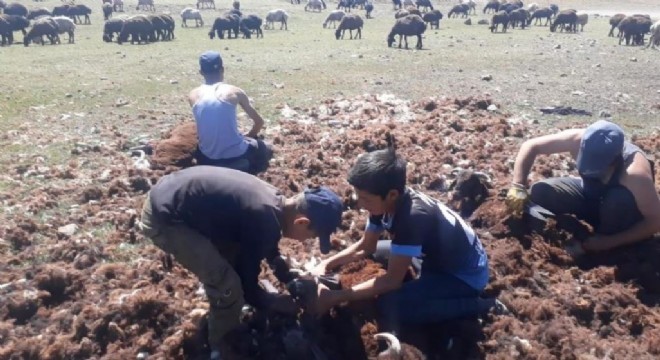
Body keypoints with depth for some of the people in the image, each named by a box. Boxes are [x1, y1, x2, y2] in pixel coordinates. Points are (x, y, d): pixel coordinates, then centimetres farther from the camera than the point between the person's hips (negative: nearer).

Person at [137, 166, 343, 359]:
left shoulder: (274, 201, 4)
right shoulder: (264, 222, -24)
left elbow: (269, 251, 26)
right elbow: (248, 288, -12)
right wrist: (286, 304, 3)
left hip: (174, 192, 9)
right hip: (162, 217, -9)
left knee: (235, 255, 21)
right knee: (228, 284, -9)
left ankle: (221, 310, 42)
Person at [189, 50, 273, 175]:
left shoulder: (193, 95, 4)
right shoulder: (234, 92, -3)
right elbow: (259, 122, 8)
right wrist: (249, 136, 29)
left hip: (208, 158, 3)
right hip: (236, 154, -3)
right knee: (267, 150, 28)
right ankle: (245, 171, 2)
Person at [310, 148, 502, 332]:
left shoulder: (413, 216, -36)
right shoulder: (388, 202, -11)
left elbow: (392, 279, -31)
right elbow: (365, 247, 4)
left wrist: (336, 297, -30)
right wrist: (326, 264, -10)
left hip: (466, 274, -8)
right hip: (437, 256, 8)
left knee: (389, 305, -23)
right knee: (378, 251, 11)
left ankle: (476, 305, -7)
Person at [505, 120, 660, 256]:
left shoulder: (635, 172, -40)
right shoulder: (578, 139, -30)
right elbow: (531, 146, -19)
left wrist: (609, 242, -32)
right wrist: (518, 186, -31)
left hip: (622, 210, -3)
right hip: (591, 193, 4)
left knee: (619, 200, -39)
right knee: (540, 193, -18)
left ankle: (608, 251, -10)